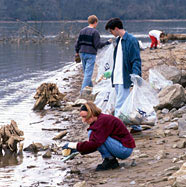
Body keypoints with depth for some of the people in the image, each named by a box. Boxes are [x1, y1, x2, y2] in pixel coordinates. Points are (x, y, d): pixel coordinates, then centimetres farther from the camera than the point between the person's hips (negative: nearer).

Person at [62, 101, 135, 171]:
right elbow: (95, 144, 16)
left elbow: (94, 143, -27)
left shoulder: (103, 121, -19)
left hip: (125, 149, -10)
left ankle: (110, 160, -9)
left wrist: (76, 146, -18)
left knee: (92, 134, -15)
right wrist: (78, 149, 5)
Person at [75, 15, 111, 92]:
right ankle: (83, 90, -10)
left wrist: (77, 51, 25)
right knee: (88, 73, -5)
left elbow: (78, 42, 12)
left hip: (82, 53, 7)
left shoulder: (82, 31, 8)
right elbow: (98, 45, -14)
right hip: (90, 54, -7)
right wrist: (107, 42, -3)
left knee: (86, 72, 17)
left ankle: (90, 87, 27)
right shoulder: (95, 32, -11)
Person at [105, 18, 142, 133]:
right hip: (117, 79, 9)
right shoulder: (119, 40, 15)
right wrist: (113, 74, 25)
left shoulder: (131, 40, -13)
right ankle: (135, 126, 22)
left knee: (120, 106, -9)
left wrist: (135, 75, -25)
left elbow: (136, 60, -16)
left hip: (124, 79, -9)